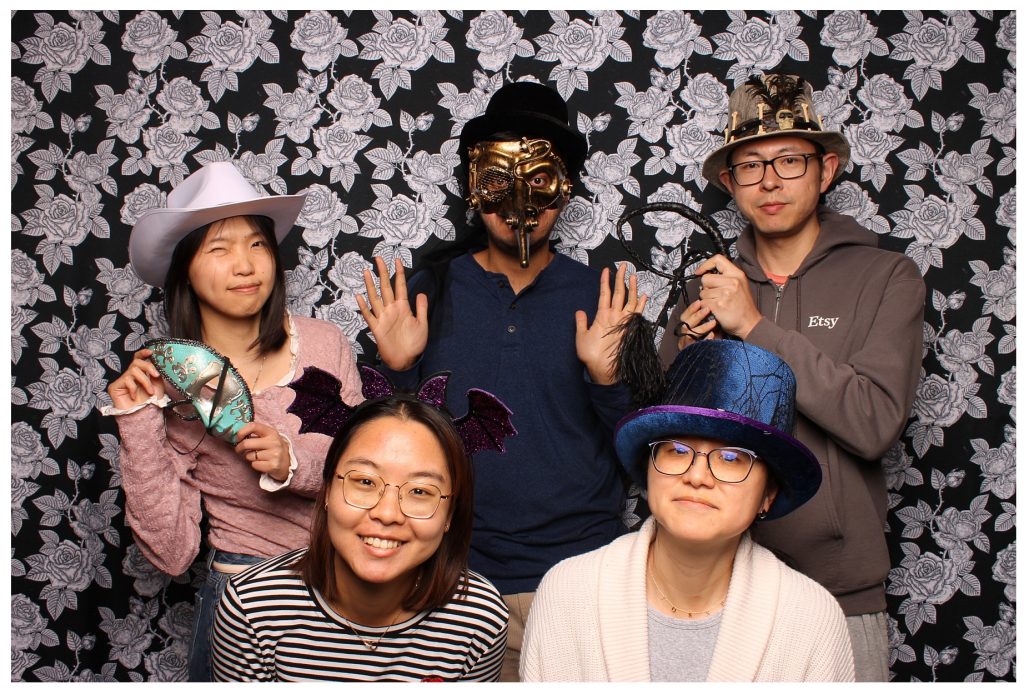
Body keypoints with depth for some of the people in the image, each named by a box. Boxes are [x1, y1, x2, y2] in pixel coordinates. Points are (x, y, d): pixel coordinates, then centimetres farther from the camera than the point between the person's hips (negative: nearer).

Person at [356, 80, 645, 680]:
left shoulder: (603, 299, -2)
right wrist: (400, 368, -13)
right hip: (461, 573, 1)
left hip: (581, 569, 0)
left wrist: (605, 377, -17)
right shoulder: (431, 293, 0)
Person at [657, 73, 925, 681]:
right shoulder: (711, 282, 6)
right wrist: (687, 352, -11)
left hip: (840, 592, -2)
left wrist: (756, 326, -17)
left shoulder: (885, 278, -4)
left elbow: (876, 424, -17)